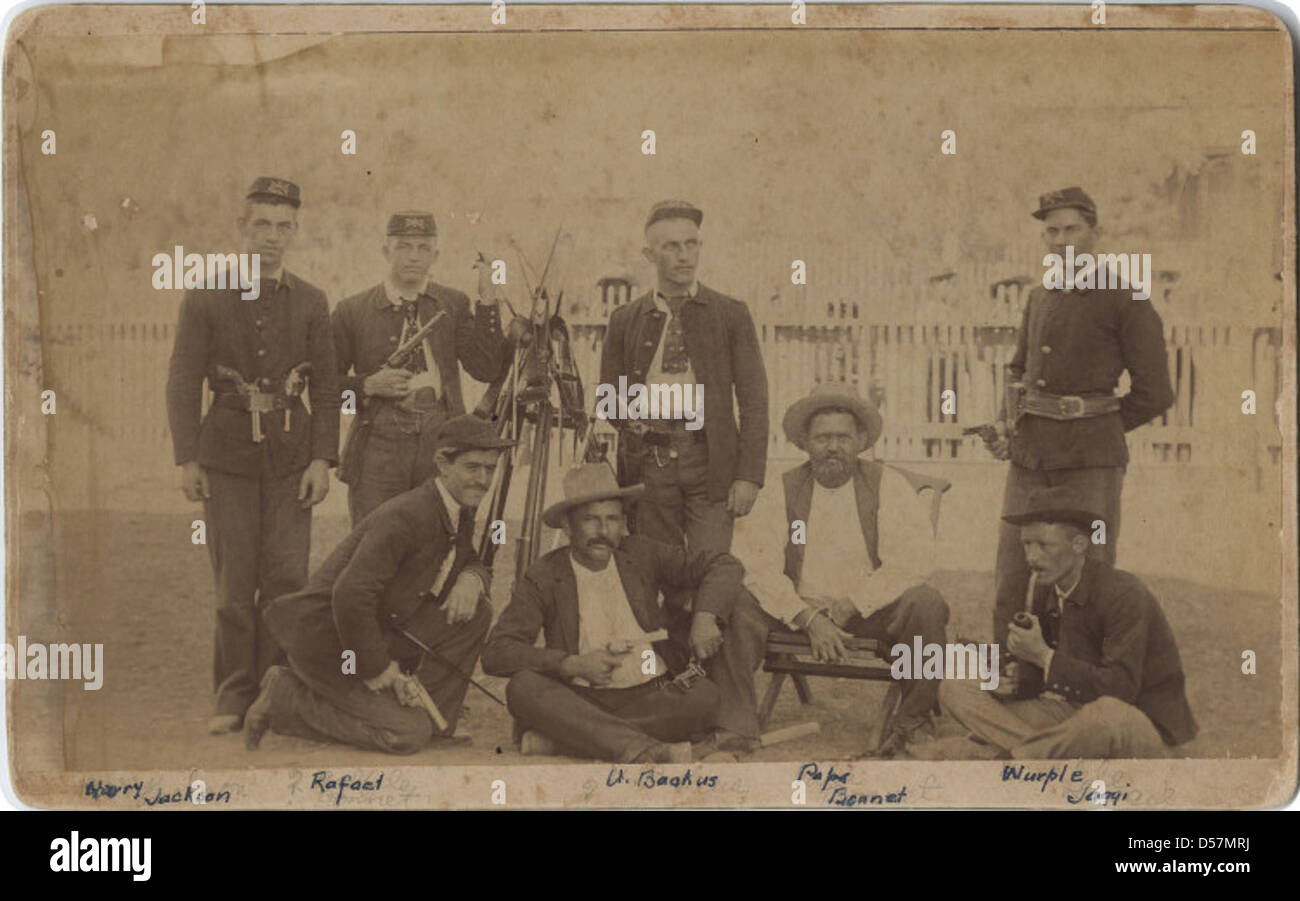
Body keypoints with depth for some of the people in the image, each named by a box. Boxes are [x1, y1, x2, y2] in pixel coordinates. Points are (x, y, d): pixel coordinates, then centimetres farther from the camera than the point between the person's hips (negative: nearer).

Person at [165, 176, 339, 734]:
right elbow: (182, 383, 0)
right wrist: (187, 459, -6)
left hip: (292, 457, 1)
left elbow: (326, 388, 6)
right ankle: (234, 698, 8)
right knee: (234, 582, 0)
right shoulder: (204, 300, 1)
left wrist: (322, 461, -3)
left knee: (286, 578, -4)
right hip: (228, 457, -1)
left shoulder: (311, 303, 6)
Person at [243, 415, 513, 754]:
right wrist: (379, 673, -21)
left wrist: (472, 580, -7)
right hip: (325, 640, -9)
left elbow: (471, 562, 21)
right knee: (408, 735, -16)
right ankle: (284, 699, -4)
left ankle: (429, 714, 3)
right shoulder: (407, 516, -25)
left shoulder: (461, 513, 3)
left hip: (379, 631, 9)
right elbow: (350, 597, -30)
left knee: (476, 613, -2)